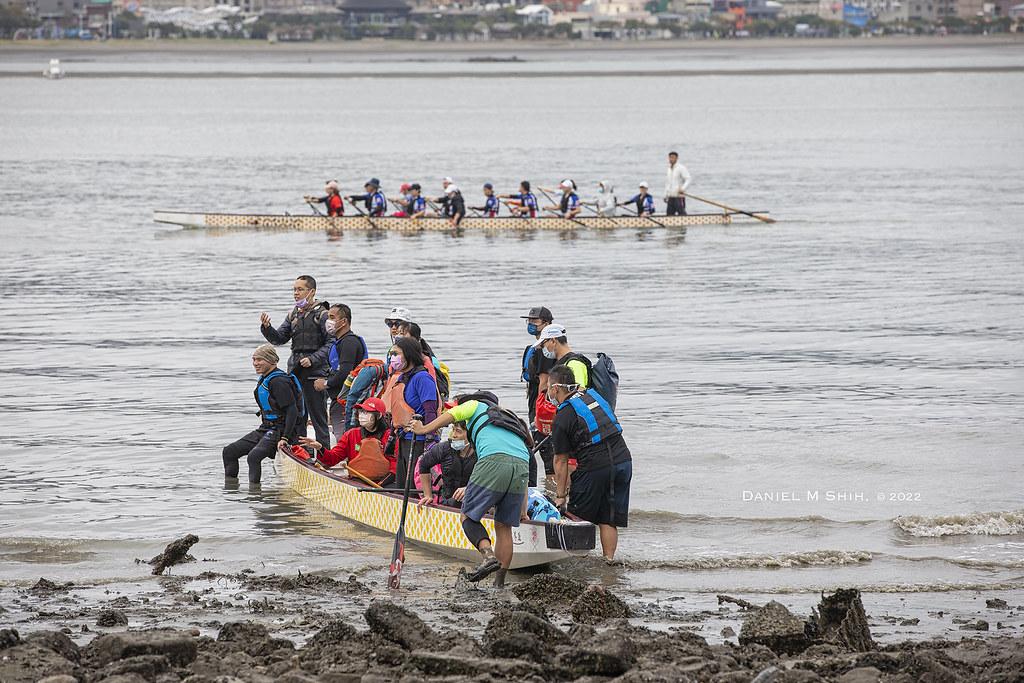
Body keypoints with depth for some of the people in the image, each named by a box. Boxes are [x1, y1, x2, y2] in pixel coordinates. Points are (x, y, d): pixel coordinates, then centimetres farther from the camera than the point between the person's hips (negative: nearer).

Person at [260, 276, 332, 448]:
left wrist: (313, 359, -18)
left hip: (315, 372, -7)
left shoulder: (322, 314, -6)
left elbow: (331, 343, -10)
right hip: (295, 372, 7)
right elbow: (279, 339, 13)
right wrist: (267, 328, -6)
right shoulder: (293, 314, 14)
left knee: (318, 417, -5)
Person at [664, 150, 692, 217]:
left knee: (681, 213, -10)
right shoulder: (668, 170, 17)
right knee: (669, 214, 5)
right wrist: (666, 195, 21)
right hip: (671, 197, 7)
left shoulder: (681, 168, -6)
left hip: (679, 196, -7)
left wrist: (683, 189, -27)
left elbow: (688, 179, -14)